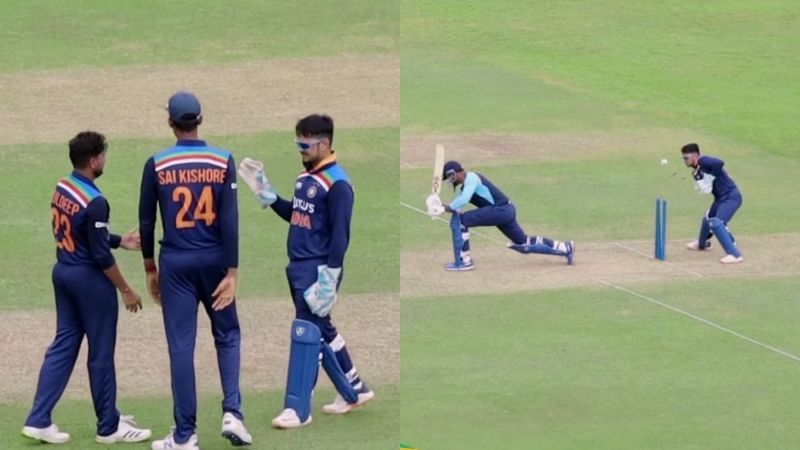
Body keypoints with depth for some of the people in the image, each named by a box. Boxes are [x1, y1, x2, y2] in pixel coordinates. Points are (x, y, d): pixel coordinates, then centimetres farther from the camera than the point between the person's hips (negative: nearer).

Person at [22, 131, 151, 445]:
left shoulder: (61, 189, 4)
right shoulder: (94, 202, -22)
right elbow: (101, 256, -19)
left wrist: (120, 241, 18)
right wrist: (125, 290, -10)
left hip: (63, 272, 8)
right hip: (89, 278, -8)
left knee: (63, 345, 13)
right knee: (101, 353, 4)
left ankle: (39, 419, 8)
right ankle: (109, 426, 14)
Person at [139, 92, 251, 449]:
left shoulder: (156, 165, -5)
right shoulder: (223, 161, -5)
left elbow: (146, 221, 0)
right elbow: (229, 219, -9)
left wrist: (150, 268, 12)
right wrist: (231, 272, -7)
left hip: (175, 262, -1)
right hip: (213, 260, 1)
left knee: (181, 346, 2)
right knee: (227, 334, 17)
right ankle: (232, 412, 0)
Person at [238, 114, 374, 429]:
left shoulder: (337, 184, -16)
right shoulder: (305, 177, 11)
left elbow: (340, 236, -19)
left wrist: (329, 280, -21)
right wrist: (264, 192, 12)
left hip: (318, 269, -9)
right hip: (298, 267, 9)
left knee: (306, 331, -8)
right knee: (322, 330, 16)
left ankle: (298, 408, -4)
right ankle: (353, 391, 28)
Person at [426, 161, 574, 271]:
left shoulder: (470, 178, -11)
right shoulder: (466, 183, 19)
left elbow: (463, 201, -27)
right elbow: (457, 204, 15)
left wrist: (445, 208, -21)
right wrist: (441, 207, -1)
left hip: (500, 210, -11)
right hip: (506, 212, 11)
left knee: (458, 220, -14)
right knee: (524, 243, 20)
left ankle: (464, 261, -9)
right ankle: (565, 248, 26)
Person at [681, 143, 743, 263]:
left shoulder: (703, 161, -16)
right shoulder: (698, 168, 12)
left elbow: (719, 163, -35)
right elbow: (706, 189, 8)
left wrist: (711, 177, -22)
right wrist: (698, 178, -9)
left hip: (731, 197, -10)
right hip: (721, 198, 10)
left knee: (716, 223, -24)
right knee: (707, 220, 29)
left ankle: (734, 254, -26)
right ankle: (702, 243, 57)